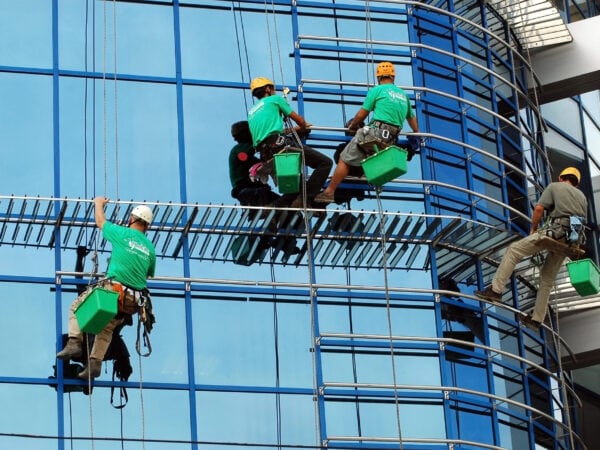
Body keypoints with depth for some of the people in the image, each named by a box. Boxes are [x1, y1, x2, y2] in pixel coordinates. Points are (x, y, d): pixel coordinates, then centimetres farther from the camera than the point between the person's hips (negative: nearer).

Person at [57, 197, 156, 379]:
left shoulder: (123, 234, -1)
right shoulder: (150, 247, 11)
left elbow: (100, 221, 17)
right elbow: (149, 274, 25)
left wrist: (98, 203, 35)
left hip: (114, 290, -5)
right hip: (134, 300, 5)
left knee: (76, 307, 13)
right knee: (107, 328, 24)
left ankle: (74, 342, -3)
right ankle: (95, 363, 15)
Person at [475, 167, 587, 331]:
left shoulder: (554, 187, 13)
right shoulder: (582, 196, 30)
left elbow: (539, 208, -1)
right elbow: (583, 222, 23)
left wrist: (533, 230, 10)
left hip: (556, 231, -6)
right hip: (572, 241, 6)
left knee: (514, 250, -2)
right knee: (547, 279, 15)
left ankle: (495, 290, -12)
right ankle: (536, 319, 14)